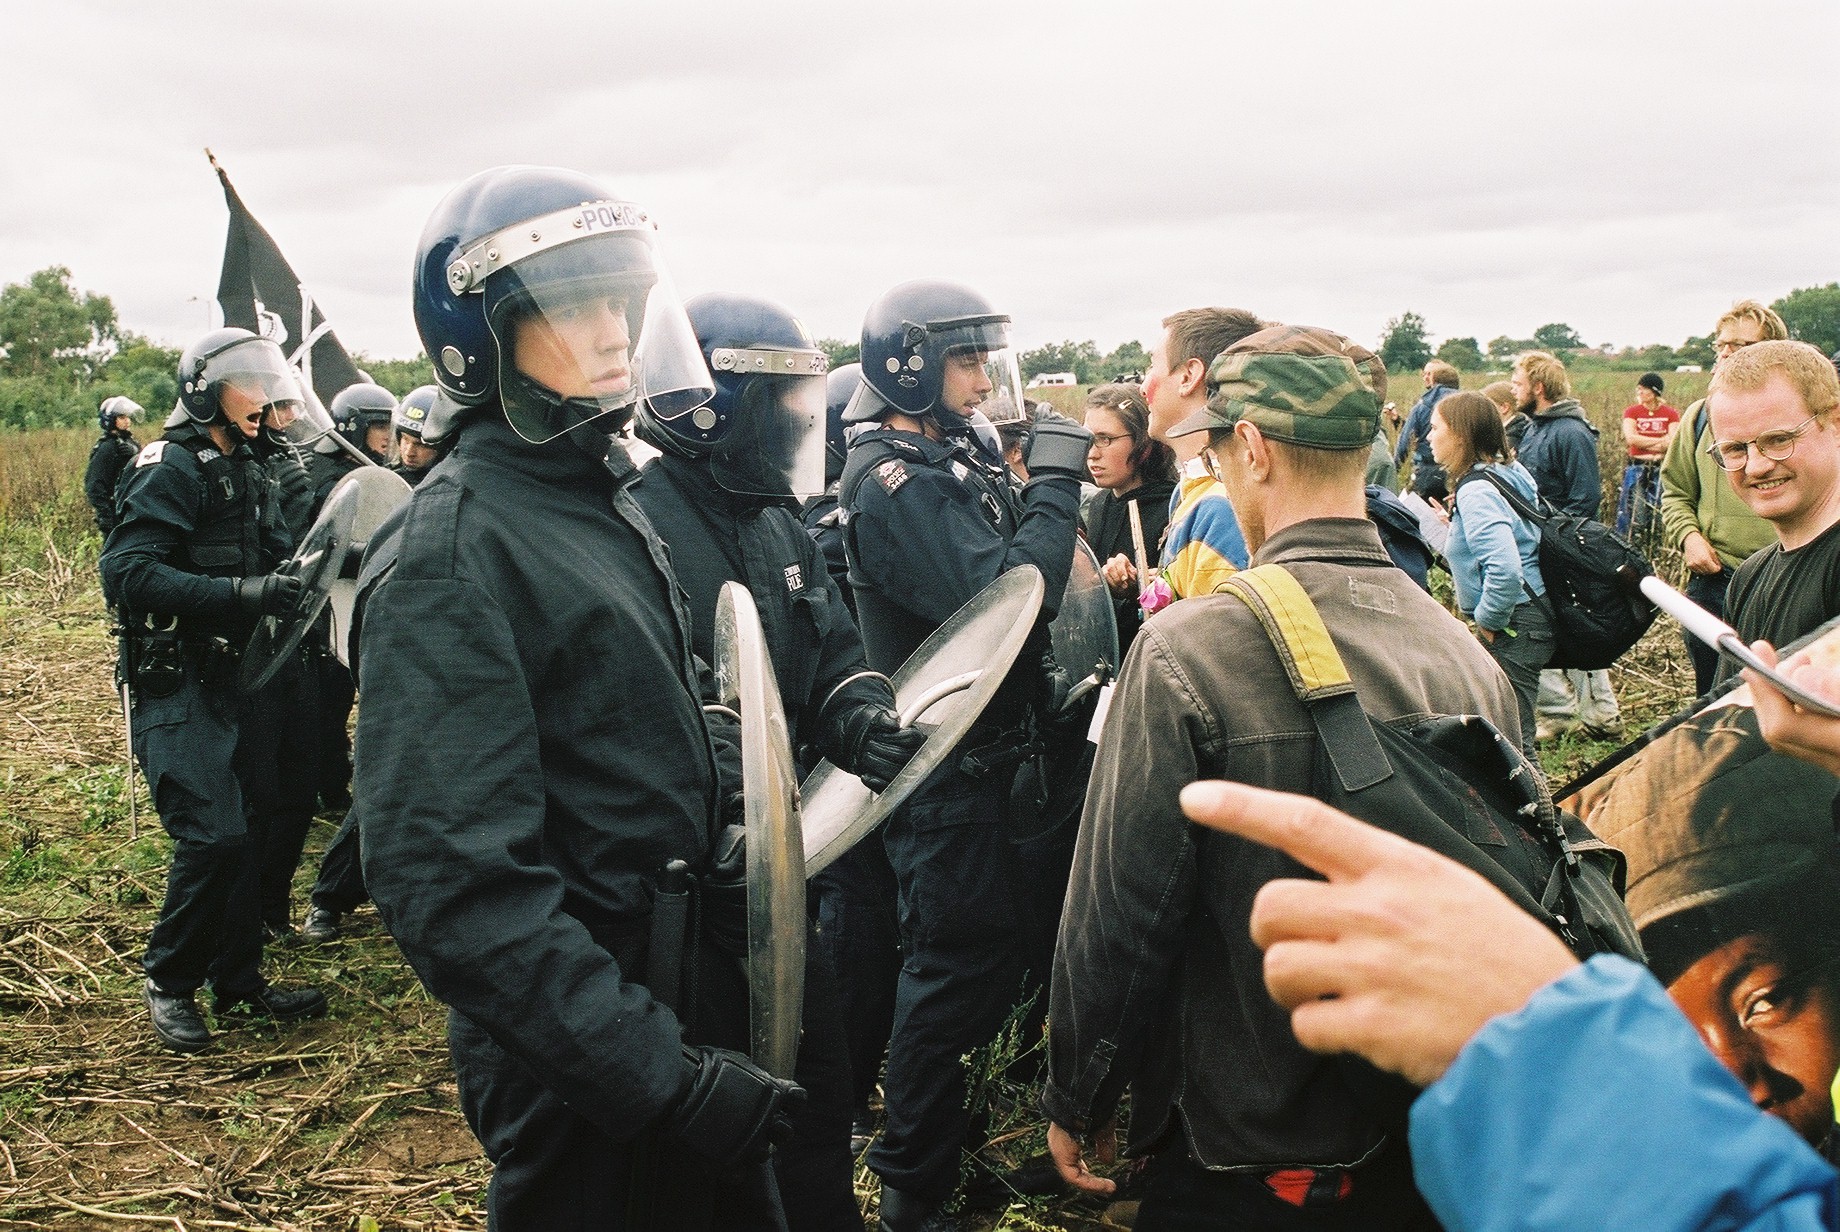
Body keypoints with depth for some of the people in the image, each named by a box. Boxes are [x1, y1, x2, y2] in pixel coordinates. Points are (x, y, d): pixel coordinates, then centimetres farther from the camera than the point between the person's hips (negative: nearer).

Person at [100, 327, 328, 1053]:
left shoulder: (245, 474, 14)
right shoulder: (170, 468, -13)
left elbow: (278, 560, 14)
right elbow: (127, 572, -24)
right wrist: (241, 592, -31)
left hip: (230, 679, 8)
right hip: (174, 686, -8)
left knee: (246, 830, 10)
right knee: (213, 834, -14)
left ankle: (238, 981, 22)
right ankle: (168, 981, 6)